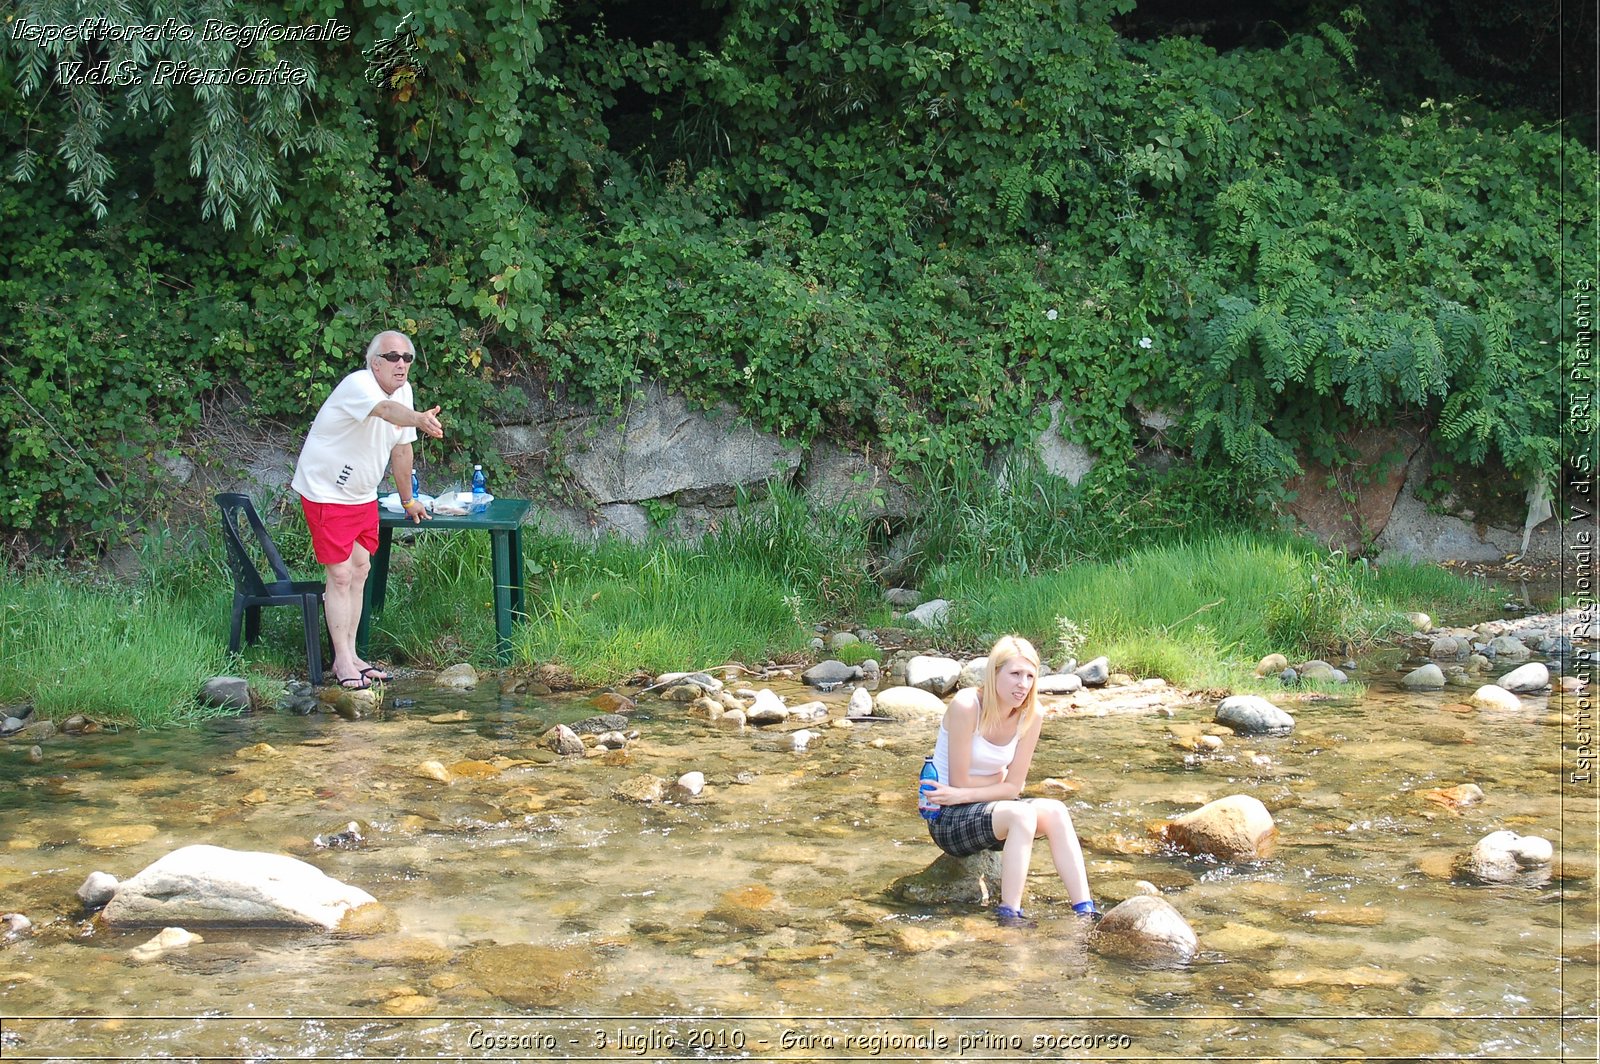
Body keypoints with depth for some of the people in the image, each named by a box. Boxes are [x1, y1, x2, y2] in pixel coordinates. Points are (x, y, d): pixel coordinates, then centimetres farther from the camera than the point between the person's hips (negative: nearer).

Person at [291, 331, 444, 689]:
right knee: (341, 574, -9)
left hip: (363, 495, 8)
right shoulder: (358, 385, -24)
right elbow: (387, 411, -47)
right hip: (326, 492, -8)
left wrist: (408, 500, 19)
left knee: (360, 569, 8)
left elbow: (401, 448, 13)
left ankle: (350, 655, 16)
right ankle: (342, 661, -3)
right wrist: (421, 419, -67)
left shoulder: (403, 389, 2)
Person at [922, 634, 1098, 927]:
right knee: (1021, 814, -31)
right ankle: (1009, 916, -33)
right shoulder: (966, 705, -21)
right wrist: (1002, 777, -6)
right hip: (947, 819, -6)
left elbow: (1013, 787, -6)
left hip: (987, 807, 6)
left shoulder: (1031, 715, -5)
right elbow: (960, 781, -18)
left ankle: (1085, 912, -25)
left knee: (1054, 811, -20)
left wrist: (962, 795, -18)